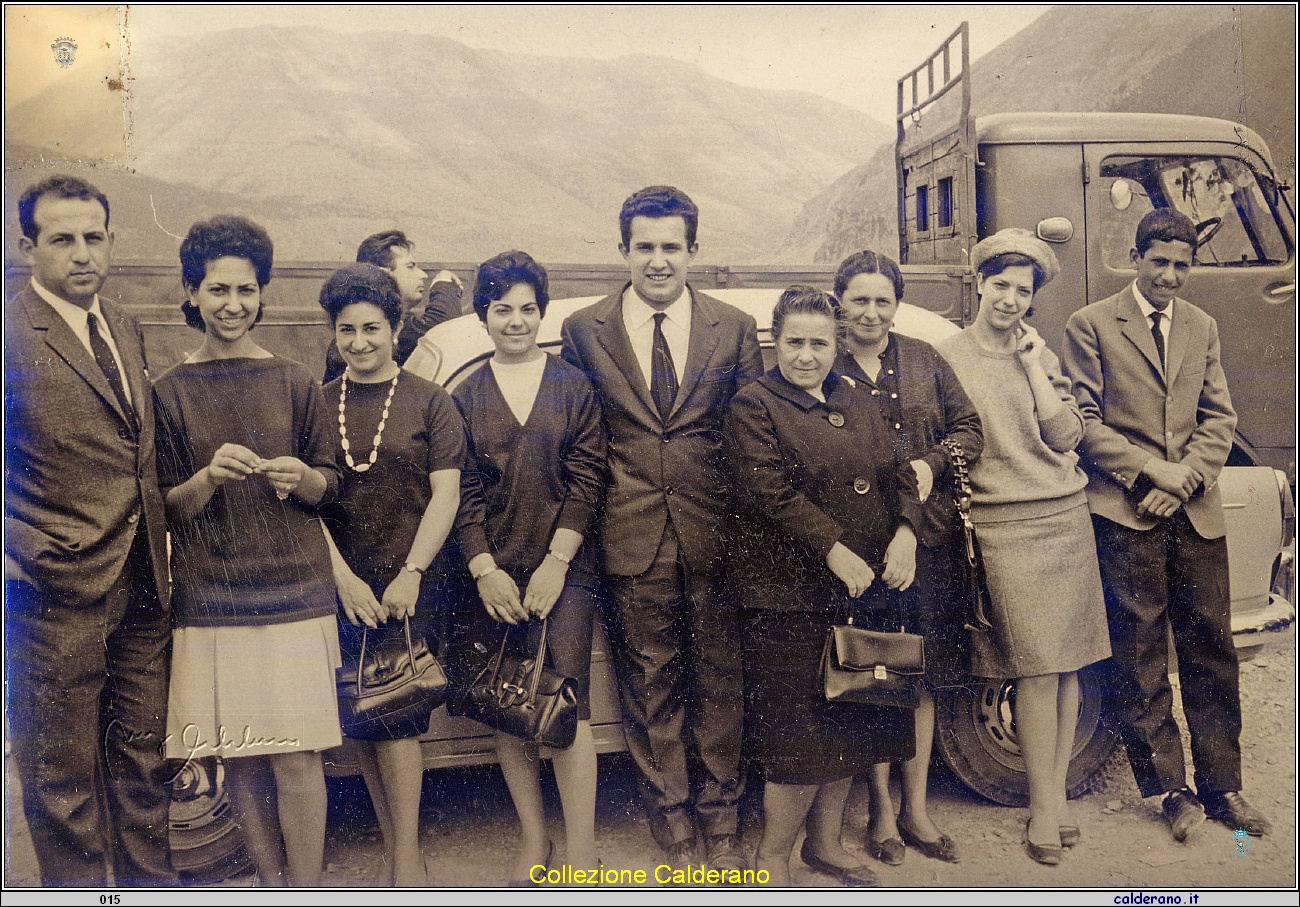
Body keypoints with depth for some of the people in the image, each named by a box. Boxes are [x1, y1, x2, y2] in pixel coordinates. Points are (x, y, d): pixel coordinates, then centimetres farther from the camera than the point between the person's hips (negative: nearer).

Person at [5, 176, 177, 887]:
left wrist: (159, 547, 13)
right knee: (63, 774, 8)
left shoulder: (126, 330, 12)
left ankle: (151, 883, 31)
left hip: (144, 587, 6)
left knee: (143, 758, 17)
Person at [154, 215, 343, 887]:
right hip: (208, 597, 1)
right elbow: (164, 507, 6)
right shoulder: (169, 391, 6)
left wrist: (301, 478, -13)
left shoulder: (294, 382, 6)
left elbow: (330, 487, 9)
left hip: (292, 589, 0)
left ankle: (306, 889, 11)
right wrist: (208, 478, -14)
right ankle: (272, 884, 22)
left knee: (296, 754, -3)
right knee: (239, 756, 4)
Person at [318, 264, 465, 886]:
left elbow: (446, 494, -3)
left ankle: (406, 863, 8)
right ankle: (394, 850, 21)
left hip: (409, 584, -3)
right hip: (342, 585, 3)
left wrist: (411, 574, -11)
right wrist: (342, 577, -6)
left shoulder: (428, 402, 2)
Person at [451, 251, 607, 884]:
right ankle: (533, 838, 19)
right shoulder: (465, 398, 9)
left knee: (568, 700, -8)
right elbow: (461, 492, 5)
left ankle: (580, 855, -1)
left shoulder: (575, 388, 6)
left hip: (563, 566, -2)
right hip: (493, 571, 2)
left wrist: (555, 562, -8)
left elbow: (587, 479, 0)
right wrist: (486, 571, -6)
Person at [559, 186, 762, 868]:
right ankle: (671, 819, 27)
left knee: (720, 683, 9)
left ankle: (721, 820, 28)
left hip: (714, 537, 1)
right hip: (632, 541, 0)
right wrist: (594, 514, 0)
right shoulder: (582, 332, 4)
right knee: (649, 686, 9)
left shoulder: (735, 330, 5)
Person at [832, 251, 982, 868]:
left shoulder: (924, 360, 11)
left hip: (928, 536, 4)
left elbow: (969, 428, 10)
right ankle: (881, 811, 21)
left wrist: (932, 464, -9)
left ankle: (916, 809, 24)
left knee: (922, 675, 10)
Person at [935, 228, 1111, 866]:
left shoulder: (1041, 355, 13)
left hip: (1067, 520, 4)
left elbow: (1065, 436, 1)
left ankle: (1054, 793, 16)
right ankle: (1044, 808, 6)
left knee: (1067, 663, 5)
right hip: (1005, 526, -4)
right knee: (1037, 668, -7)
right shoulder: (948, 357, 2)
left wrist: (1033, 364, -4)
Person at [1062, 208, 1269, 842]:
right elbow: (1083, 419, -4)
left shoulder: (1203, 327, 16)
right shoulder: (1091, 325, 1)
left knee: (1211, 650, 8)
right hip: (1125, 512, -4)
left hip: (1197, 511, 4)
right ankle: (1172, 788, 14)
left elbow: (1219, 417, 10)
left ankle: (1221, 785, 20)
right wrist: (1147, 468, -12)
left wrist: (1185, 476, -6)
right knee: (1140, 657, 2)